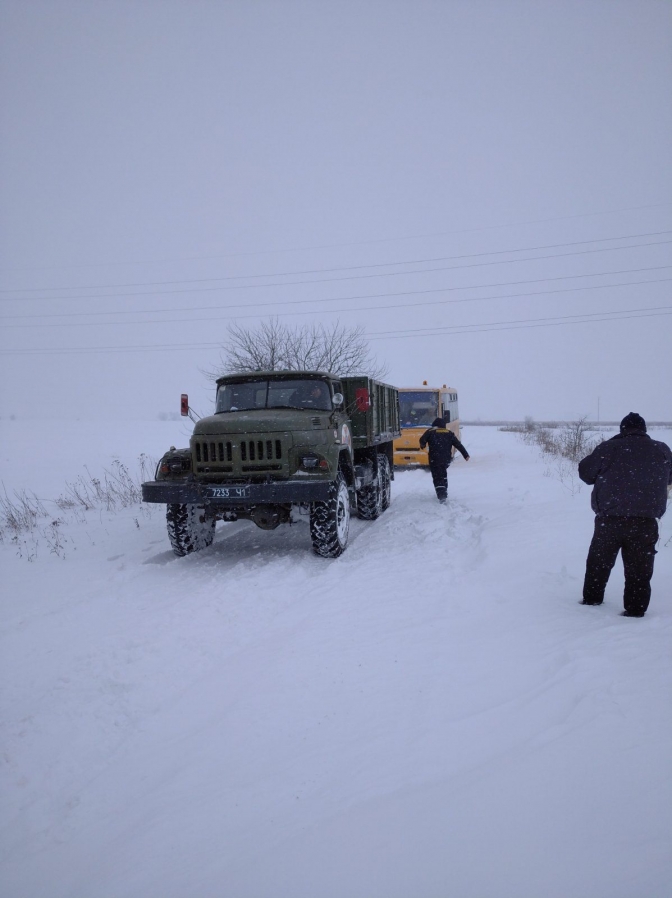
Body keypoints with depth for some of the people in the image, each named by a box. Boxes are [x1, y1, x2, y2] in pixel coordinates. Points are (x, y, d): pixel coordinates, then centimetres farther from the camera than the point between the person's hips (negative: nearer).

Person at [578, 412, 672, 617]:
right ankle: (635, 610, 12)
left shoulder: (610, 448, -5)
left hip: (610, 519, -1)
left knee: (599, 562, 18)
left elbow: (585, 471, 3)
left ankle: (591, 599, 28)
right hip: (645, 522, 1)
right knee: (639, 569, 9)